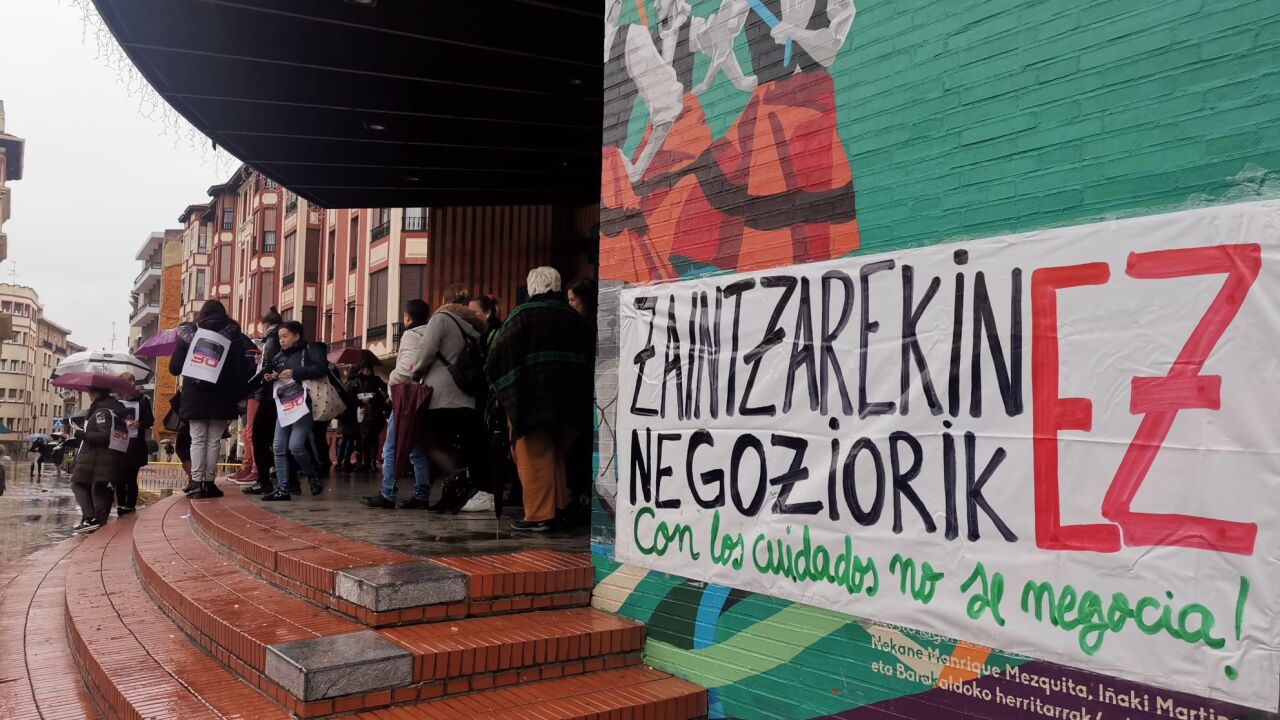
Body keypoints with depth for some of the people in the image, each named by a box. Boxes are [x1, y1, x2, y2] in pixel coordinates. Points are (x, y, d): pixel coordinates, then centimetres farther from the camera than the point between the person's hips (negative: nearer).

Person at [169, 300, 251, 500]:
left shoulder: (188, 333, 2)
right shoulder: (232, 335, 0)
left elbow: (174, 368, 3)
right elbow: (240, 369, -4)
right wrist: (239, 395, 0)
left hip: (194, 396, 1)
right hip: (221, 397, 0)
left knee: (198, 440, 5)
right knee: (214, 440, 6)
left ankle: (198, 484, 0)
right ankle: (209, 483, 5)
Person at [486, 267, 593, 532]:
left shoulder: (523, 315, -7)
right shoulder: (575, 317, 8)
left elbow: (498, 356, -8)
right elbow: (588, 359, 12)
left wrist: (505, 391, 6)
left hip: (531, 400, -5)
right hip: (569, 401, 5)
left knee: (535, 458, 3)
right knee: (558, 456, 18)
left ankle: (539, 515, 1)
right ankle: (559, 508, 21)